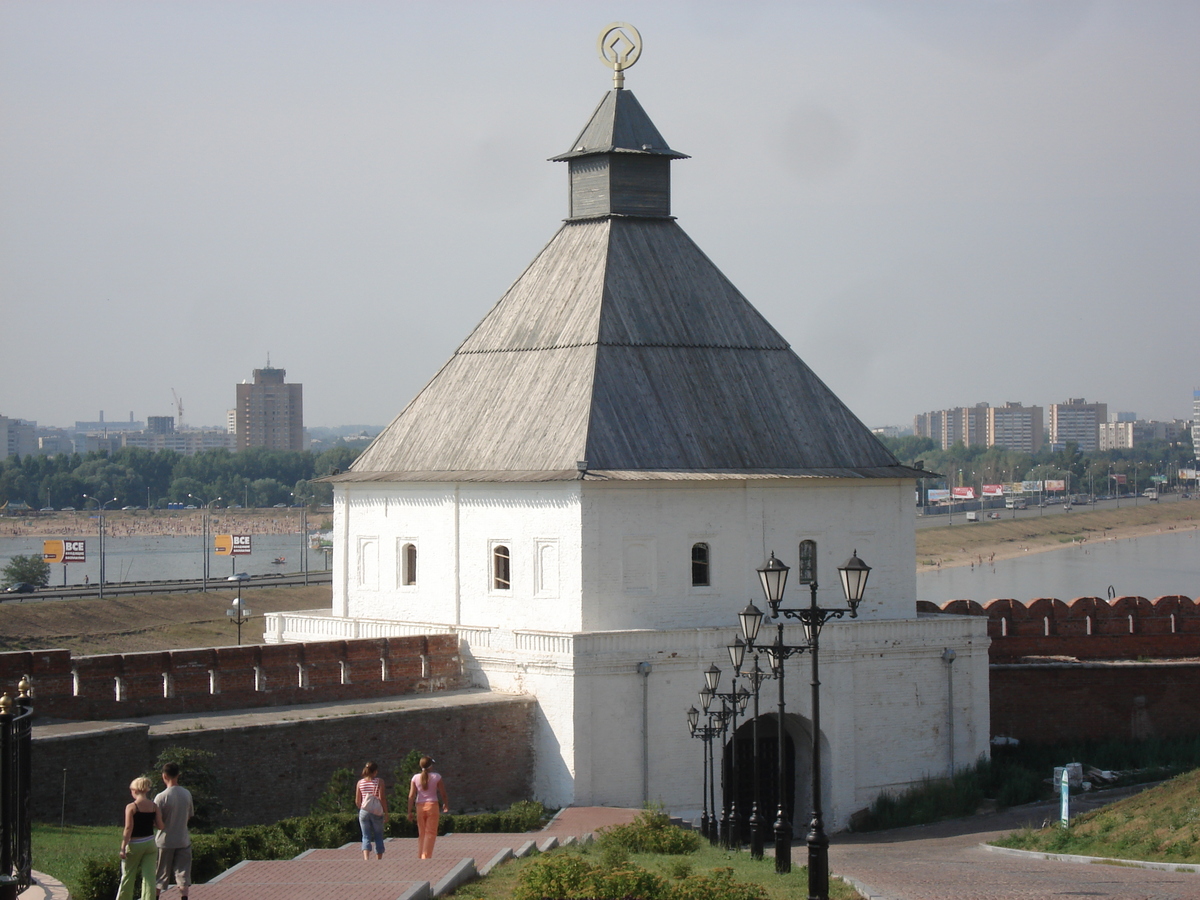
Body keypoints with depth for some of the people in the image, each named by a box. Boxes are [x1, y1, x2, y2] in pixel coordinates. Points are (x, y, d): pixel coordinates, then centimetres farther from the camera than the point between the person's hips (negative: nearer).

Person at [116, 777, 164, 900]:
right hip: (150, 843, 4)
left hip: (134, 845, -4)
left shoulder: (131, 807, -13)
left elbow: (128, 828, -16)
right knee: (149, 876, 4)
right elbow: (160, 825, 0)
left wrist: (123, 848, -12)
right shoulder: (153, 806, 0)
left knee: (128, 876, 11)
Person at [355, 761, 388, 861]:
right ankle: (379, 860, 15)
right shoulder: (379, 781, -5)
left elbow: (357, 801, 8)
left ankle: (366, 858, -20)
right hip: (376, 812, -2)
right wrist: (386, 812, -2)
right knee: (378, 837, 11)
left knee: (366, 837, 1)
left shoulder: (360, 782, 5)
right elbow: (382, 798, -10)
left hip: (364, 812, 2)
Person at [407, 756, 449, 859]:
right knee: (430, 833, -1)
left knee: (421, 833, 13)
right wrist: (446, 805, 19)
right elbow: (443, 794, 1)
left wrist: (409, 812, 1)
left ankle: (420, 857, 13)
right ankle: (426, 856, -10)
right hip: (432, 805, -3)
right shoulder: (436, 777, -4)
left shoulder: (416, 777, 1)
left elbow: (411, 796, -2)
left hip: (420, 806, 3)